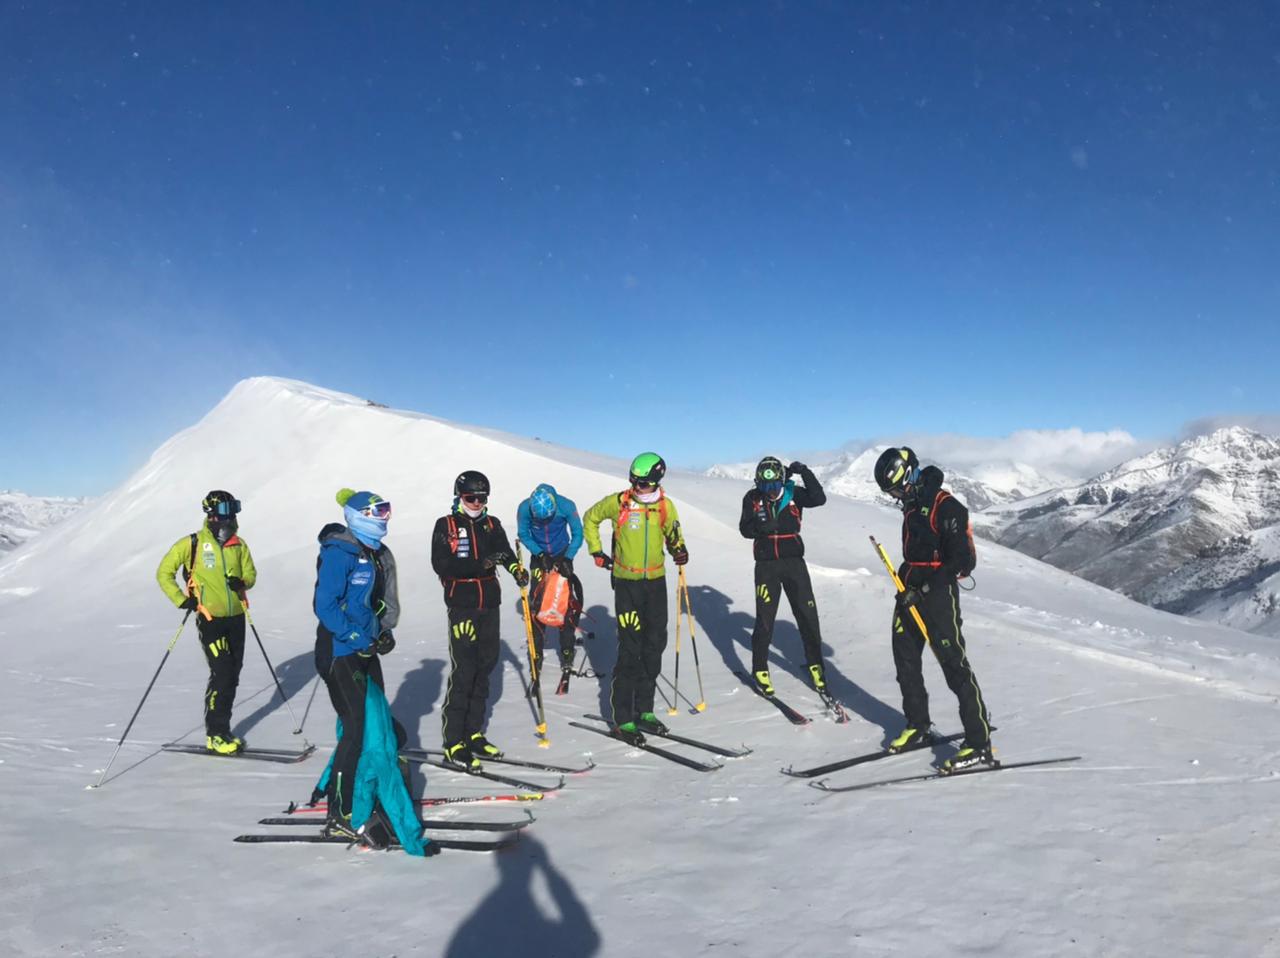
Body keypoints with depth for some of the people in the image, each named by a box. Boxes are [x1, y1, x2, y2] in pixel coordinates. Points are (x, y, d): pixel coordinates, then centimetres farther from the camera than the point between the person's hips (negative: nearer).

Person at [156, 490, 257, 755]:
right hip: (210, 619, -5)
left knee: (232, 676, 10)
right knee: (222, 674, -11)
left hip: (236, 617, 5)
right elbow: (164, 573, 0)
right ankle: (215, 735, 2)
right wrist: (182, 600, -9)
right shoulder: (192, 544, -6)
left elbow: (251, 573, 13)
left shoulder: (239, 545, 6)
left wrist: (242, 582, -10)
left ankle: (221, 730, 23)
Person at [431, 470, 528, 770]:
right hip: (462, 606, -5)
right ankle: (454, 743, 0)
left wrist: (515, 567, -22)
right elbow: (441, 565, -13)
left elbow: (504, 551, 1)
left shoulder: (492, 525, 13)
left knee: (484, 668, 10)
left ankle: (473, 734, 22)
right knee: (463, 672, -7)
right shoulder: (446, 526, -2)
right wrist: (479, 565, -24)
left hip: (490, 604, 5)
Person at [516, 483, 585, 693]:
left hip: (562, 556, -1)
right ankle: (536, 656, 2)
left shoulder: (566, 506, -24)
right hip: (539, 558, 1)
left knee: (567, 605, -5)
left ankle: (567, 658, 4)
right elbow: (523, 534, -5)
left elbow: (577, 534, -11)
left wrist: (567, 559, -19)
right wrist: (540, 554, -16)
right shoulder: (524, 508, -22)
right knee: (536, 606, -6)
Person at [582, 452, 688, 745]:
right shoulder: (618, 502, -7)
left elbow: (674, 535, 16)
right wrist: (596, 552, 6)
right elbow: (590, 518, 10)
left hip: (656, 581, 4)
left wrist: (679, 550, -5)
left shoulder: (666, 506, 0)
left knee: (654, 646, 10)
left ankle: (644, 710, 24)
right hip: (627, 583, -4)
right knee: (630, 649, -7)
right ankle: (623, 719, 1)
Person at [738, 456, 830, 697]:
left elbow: (819, 499, -17)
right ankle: (760, 670, 15)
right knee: (765, 619, 1)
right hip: (766, 565, -1)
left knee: (808, 615, 4)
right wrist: (758, 525, -21)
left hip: (794, 562, 1)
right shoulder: (753, 498, -2)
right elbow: (744, 529, 0)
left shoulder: (793, 493, -2)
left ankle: (815, 665, 19)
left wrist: (805, 472, -23)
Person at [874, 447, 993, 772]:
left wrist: (925, 590, -22)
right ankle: (917, 726, 30)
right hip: (911, 594, 9)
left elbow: (961, 559, -20)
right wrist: (904, 583, 16)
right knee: (905, 660, 14)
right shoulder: (913, 507, 13)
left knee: (954, 664, -8)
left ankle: (979, 744, -3)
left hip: (938, 596, -9)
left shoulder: (945, 506, -16)